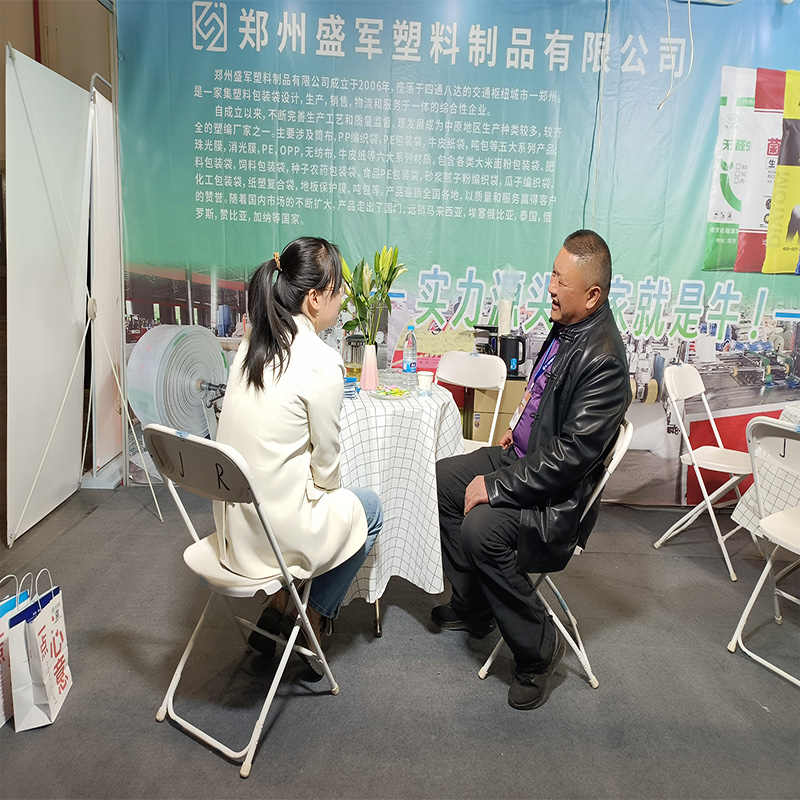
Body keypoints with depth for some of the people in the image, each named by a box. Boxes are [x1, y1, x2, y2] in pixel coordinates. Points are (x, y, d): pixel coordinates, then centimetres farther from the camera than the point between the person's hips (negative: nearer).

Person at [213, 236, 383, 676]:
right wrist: (326, 489, 10)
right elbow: (326, 464, -12)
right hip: (275, 530, -7)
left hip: (233, 517, 7)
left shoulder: (250, 346, 1)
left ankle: (275, 609, 28)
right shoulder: (320, 362, -22)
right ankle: (309, 628, 25)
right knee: (367, 509, 20)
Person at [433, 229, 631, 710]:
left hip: (559, 495, -10)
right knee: (441, 481, 11)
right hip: (524, 456, 10)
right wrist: (520, 428, 12)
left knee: (481, 528, -30)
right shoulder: (567, 327, 3)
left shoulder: (602, 359, -27)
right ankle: (472, 606, 25)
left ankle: (539, 647, -3)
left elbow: (571, 455, -29)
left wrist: (494, 488, -25)